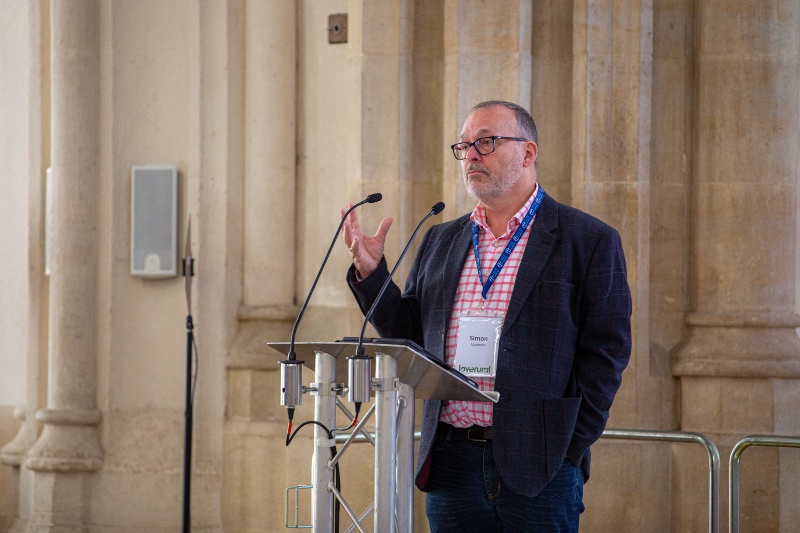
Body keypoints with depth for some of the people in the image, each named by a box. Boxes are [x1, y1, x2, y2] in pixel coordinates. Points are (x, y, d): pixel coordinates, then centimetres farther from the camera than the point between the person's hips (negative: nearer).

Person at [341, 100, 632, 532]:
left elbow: (605, 354, -3)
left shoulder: (589, 241, 1)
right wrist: (370, 272, 2)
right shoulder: (440, 241, 16)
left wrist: (568, 448, -9)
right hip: (452, 463, 4)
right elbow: (407, 336, 17)